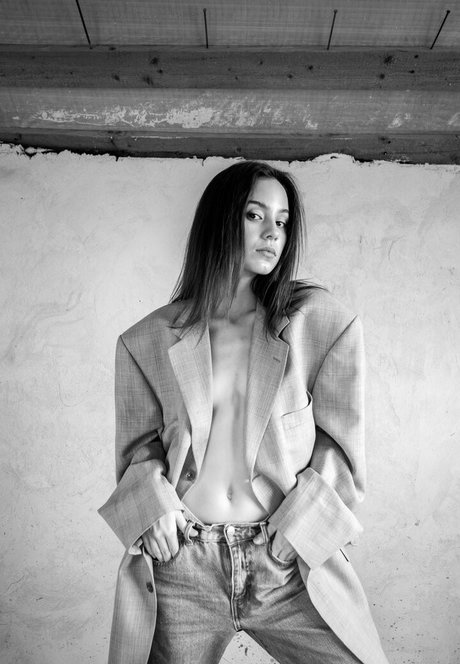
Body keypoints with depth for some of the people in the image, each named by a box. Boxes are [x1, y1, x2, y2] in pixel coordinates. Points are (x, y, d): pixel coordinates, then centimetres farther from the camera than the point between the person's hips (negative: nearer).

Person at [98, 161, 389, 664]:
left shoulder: (321, 321, -1)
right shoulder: (146, 342, 0)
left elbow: (338, 438, 1)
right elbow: (139, 447, 7)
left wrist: (301, 521, -10)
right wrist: (153, 505, -11)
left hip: (292, 566, 1)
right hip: (179, 570, 1)